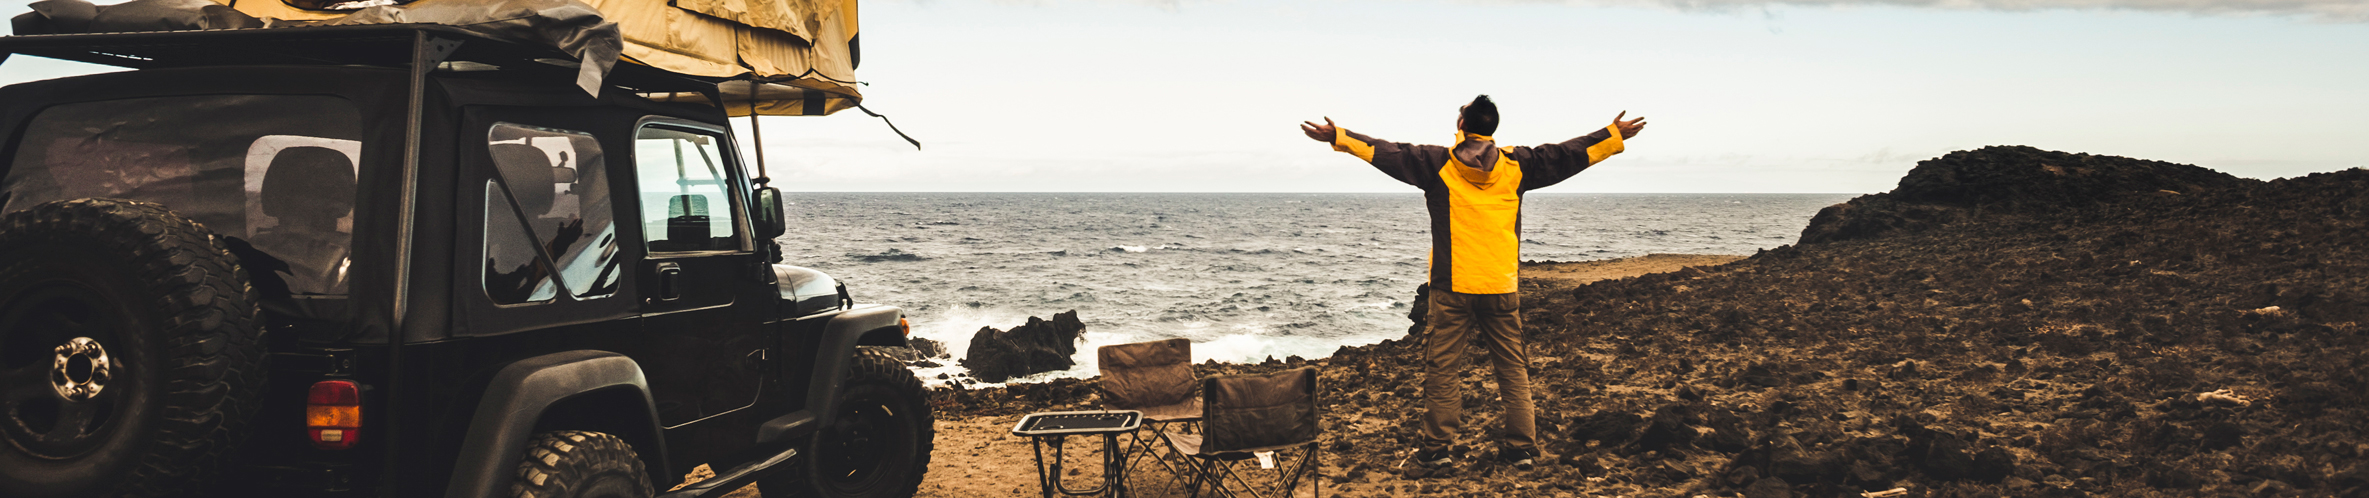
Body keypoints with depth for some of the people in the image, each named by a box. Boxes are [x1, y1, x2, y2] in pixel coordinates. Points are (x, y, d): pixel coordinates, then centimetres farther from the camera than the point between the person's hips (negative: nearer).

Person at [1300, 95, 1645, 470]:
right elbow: (1567, 155, 12)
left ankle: (1437, 447, 4)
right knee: (1513, 367, 9)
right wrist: (1614, 135, 23)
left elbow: (1389, 153, -3)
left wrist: (1339, 137, 1)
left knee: (1443, 367, 3)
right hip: (1502, 287, 2)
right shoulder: (1515, 165, 5)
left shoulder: (1438, 164, -2)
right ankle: (1522, 446, 8)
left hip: (1452, 286, -2)